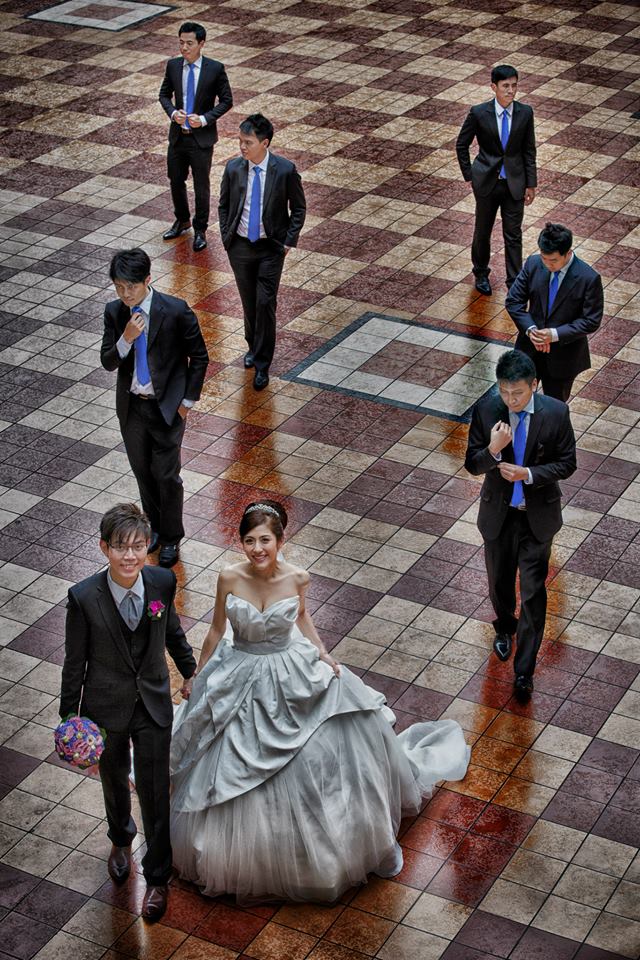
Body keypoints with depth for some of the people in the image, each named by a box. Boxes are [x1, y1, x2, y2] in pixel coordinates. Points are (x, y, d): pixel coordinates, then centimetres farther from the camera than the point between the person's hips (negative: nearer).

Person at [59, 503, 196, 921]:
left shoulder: (162, 581, -16)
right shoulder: (84, 597, -23)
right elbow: (75, 662, -11)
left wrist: (190, 670, 18)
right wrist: (69, 715, -4)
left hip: (153, 703, 1)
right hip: (106, 706, 0)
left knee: (156, 791, 5)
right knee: (115, 782, 24)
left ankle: (157, 877, 23)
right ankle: (122, 839, 54)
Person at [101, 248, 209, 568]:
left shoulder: (176, 311, -18)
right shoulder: (114, 312, -7)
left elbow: (199, 357, -7)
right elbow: (108, 362, -6)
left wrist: (188, 401, -6)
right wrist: (126, 339, -25)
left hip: (166, 407, -4)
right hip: (131, 406, 4)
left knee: (166, 475, 4)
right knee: (142, 470, 19)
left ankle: (171, 538, 23)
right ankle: (154, 526, 39)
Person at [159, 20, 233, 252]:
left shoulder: (215, 68, -12)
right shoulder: (173, 65, -2)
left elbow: (226, 101, -6)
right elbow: (164, 94, 10)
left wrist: (204, 119, -19)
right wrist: (172, 112, -11)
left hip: (202, 137, -4)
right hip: (177, 135, 4)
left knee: (201, 185, 6)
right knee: (176, 181, 16)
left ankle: (200, 230, 22)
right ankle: (182, 221, 39)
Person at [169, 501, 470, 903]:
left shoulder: (296, 577, -17)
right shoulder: (229, 578, -19)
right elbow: (216, 631, -4)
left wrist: (323, 655, -6)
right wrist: (198, 679, 5)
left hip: (293, 676, 0)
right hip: (240, 679, 0)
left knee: (314, 760, 8)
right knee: (232, 769, 12)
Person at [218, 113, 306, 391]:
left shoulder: (285, 170, -13)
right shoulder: (233, 168, -6)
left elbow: (298, 208, -1)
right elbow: (224, 205, 9)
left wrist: (289, 241, -6)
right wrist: (226, 237, 2)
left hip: (271, 247, -3)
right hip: (240, 246, 3)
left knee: (265, 303, -6)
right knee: (248, 302, 15)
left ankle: (262, 364, 4)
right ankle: (253, 347, 38)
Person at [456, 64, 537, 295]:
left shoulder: (525, 113, -8)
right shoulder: (479, 113, -14)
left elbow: (529, 150, 0)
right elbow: (461, 144, -1)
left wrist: (531, 184, 0)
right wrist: (469, 175, -2)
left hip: (514, 183, 1)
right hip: (487, 181, -1)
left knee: (513, 235, 7)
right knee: (483, 231, 16)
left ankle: (515, 282, 18)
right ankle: (481, 273, 37)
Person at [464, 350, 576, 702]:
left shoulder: (556, 413, -17)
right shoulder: (486, 410, -15)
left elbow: (566, 464, -8)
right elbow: (472, 464, -9)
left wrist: (528, 473, -24)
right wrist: (493, 449, -31)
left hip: (538, 515, -2)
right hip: (499, 512, 2)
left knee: (533, 592, 1)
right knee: (499, 581, 22)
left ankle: (524, 670, 9)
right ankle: (504, 627, 53)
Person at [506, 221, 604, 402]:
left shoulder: (589, 279, -21)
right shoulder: (533, 264, -11)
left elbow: (591, 321, -17)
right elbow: (513, 301, -4)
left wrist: (555, 334, -26)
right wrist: (530, 329, -20)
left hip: (563, 356, -3)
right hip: (529, 348, 3)